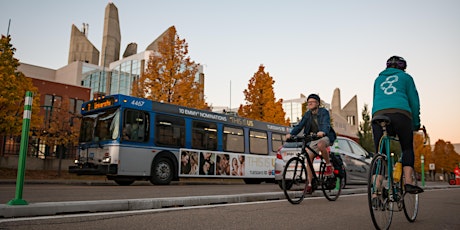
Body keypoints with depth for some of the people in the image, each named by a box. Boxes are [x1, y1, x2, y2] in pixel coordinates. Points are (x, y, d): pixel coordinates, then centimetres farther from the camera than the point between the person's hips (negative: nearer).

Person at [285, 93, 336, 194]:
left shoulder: (324, 112, -11)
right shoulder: (307, 115, 3)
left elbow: (326, 124, -28)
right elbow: (300, 125, -7)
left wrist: (323, 132, -51)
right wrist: (291, 134, -26)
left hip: (326, 136, -5)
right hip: (314, 138, 5)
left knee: (320, 144, -39)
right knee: (309, 157, -8)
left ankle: (329, 165, -15)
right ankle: (309, 184, 0)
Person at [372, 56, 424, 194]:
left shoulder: (378, 79, 32)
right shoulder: (406, 77, 22)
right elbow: (414, 101, 17)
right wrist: (416, 123, 21)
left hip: (378, 115, 2)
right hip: (401, 114, -2)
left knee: (379, 153, 4)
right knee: (407, 149, 13)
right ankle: (408, 182, -3)